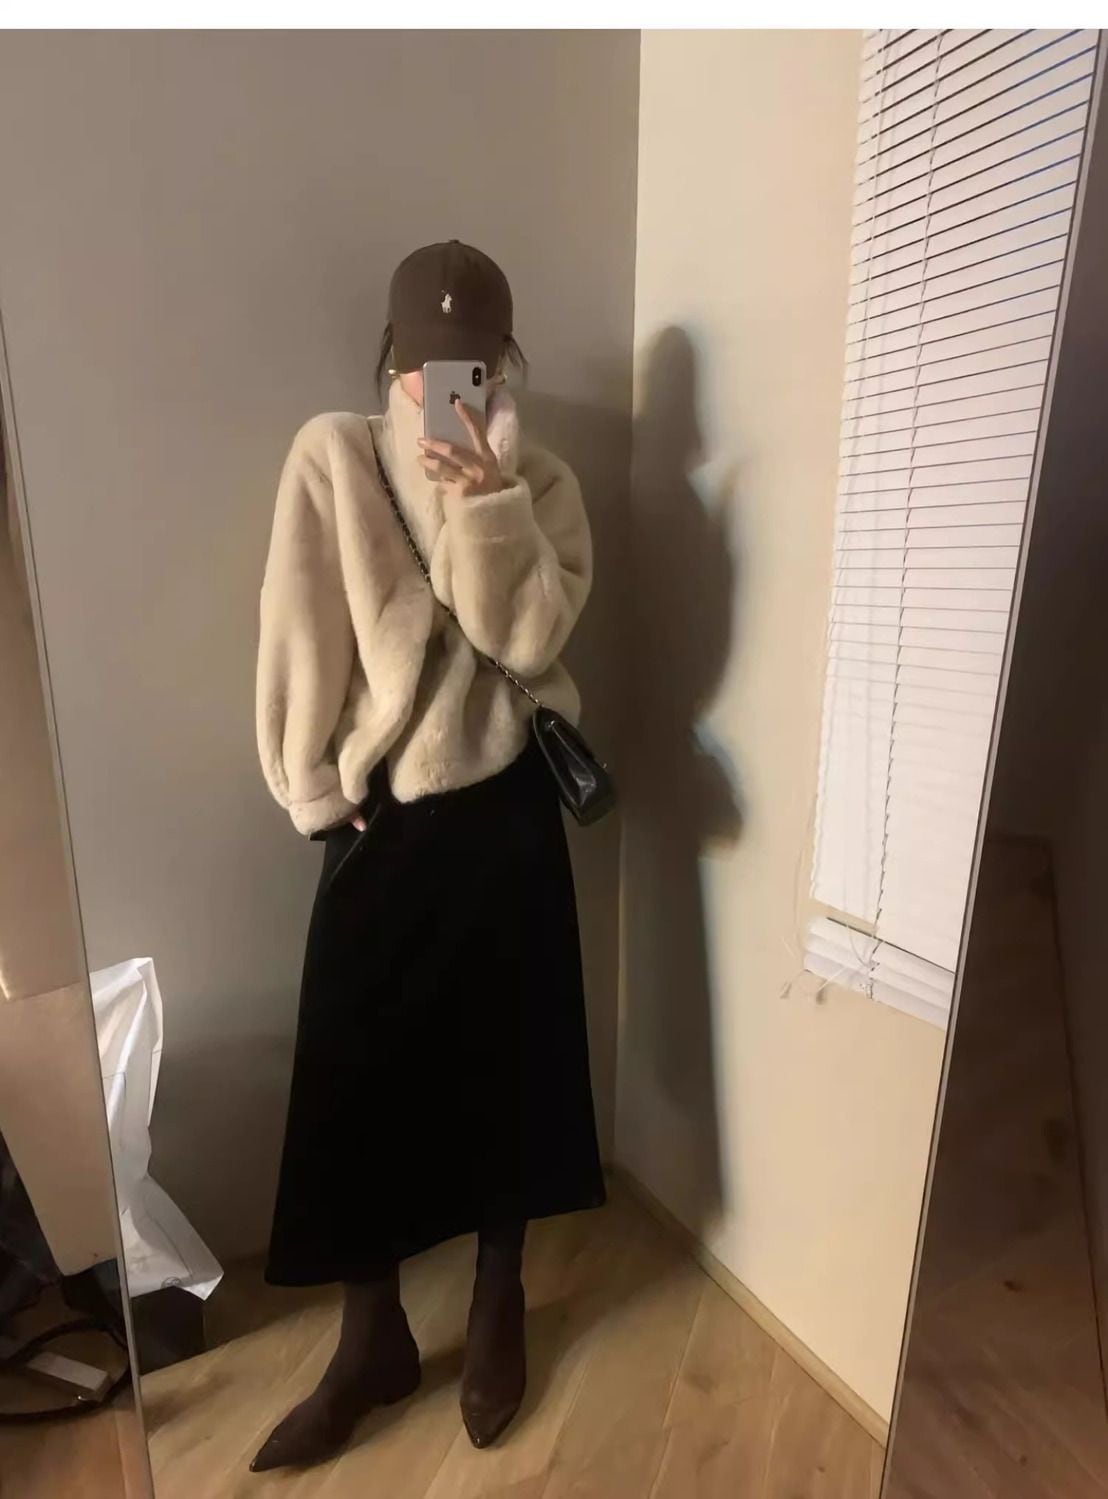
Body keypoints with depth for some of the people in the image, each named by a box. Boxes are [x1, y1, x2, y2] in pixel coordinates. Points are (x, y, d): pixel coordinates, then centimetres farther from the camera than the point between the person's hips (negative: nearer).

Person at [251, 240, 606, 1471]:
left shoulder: (540, 481, 4)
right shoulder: (331, 458, 1)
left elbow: (530, 637, -10)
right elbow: (299, 638, -3)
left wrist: (488, 503, -19)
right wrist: (316, 793, -5)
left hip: (504, 811, 1)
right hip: (380, 818, 0)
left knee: (507, 1065, 12)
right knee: (351, 1083, 8)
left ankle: (497, 1311, 40)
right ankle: (372, 1342, 35)